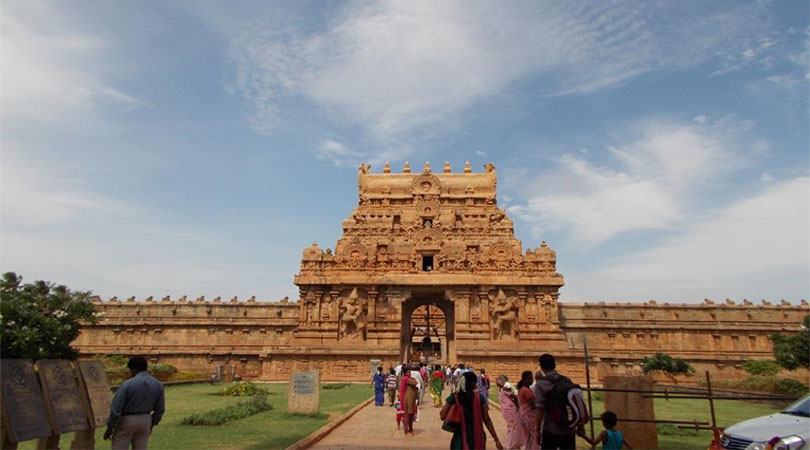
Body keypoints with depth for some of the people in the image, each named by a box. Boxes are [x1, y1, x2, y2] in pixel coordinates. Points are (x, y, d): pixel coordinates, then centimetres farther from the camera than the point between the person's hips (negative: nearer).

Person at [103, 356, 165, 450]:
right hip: (145, 420, 4)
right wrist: (152, 424, 15)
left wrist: (109, 428, -4)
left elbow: (116, 409, -16)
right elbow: (160, 409, 2)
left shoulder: (127, 384, -19)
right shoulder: (157, 384, -5)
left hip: (126, 421, -4)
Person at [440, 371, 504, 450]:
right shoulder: (480, 398, -8)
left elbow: (443, 416, -8)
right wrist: (496, 440, -1)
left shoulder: (453, 398, -9)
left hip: (460, 439, -1)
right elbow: (486, 420, -7)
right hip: (477, 438, 1)